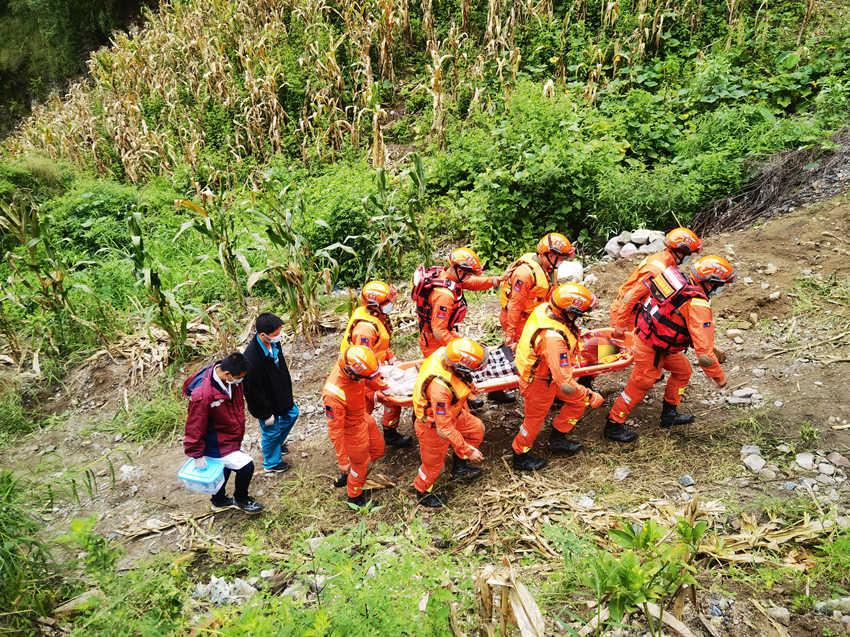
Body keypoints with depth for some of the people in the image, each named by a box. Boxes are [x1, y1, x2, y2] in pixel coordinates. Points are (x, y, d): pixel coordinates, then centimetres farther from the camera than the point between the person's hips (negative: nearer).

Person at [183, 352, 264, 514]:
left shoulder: (231, 381, -12)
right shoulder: (203, 395, -37)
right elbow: (195, 427, -26)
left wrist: (239, 428, 22)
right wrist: (197, 455, -16)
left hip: (230, 438, 9)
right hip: (216, 446, -9)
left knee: (225, 467, 26)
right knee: (246, 466, -11)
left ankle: (219, 501, 52)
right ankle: (241, 499, 17)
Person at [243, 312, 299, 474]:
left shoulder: (273, 343, -12)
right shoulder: (252, 358, -38)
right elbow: (253, 391, -28)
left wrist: (287, 393, 17)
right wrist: (266, 414, -17)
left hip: (280, 395, 8)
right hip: (267, 404, -8)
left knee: (292, 414, 27)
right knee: (271, 432, 13)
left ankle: (278, 442, 54)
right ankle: (272, 463, 41)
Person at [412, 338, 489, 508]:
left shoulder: (445, 353, -23)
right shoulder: (439, 387, -46)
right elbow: (445, 428, -34)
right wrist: (468, 450, -25)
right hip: (434, 426, -7)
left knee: (476, 429, 21)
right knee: (433, 463, 16)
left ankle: (459, 468, 39)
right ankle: (422, 493, 45)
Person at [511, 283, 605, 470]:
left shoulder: (545, 308, -17)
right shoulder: (553, 338, -42)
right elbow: (566, 385, -39)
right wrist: (590, 395, -24)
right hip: (539, 383, -8)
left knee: (579, 401, 20)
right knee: (534, 420, 16)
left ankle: (557, 439, 39)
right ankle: (520, 457, 41)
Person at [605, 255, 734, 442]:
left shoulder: (686, 287, 0)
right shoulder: (698, 305, -27)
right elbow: (704, 353, -29)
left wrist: (713, 350, 17)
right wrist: (718, 376, -14)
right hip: (651, 349, -9)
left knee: (682, 371, 21)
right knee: (640, 386, 6)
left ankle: (669, 414, 34)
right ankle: (613, 426, 20)